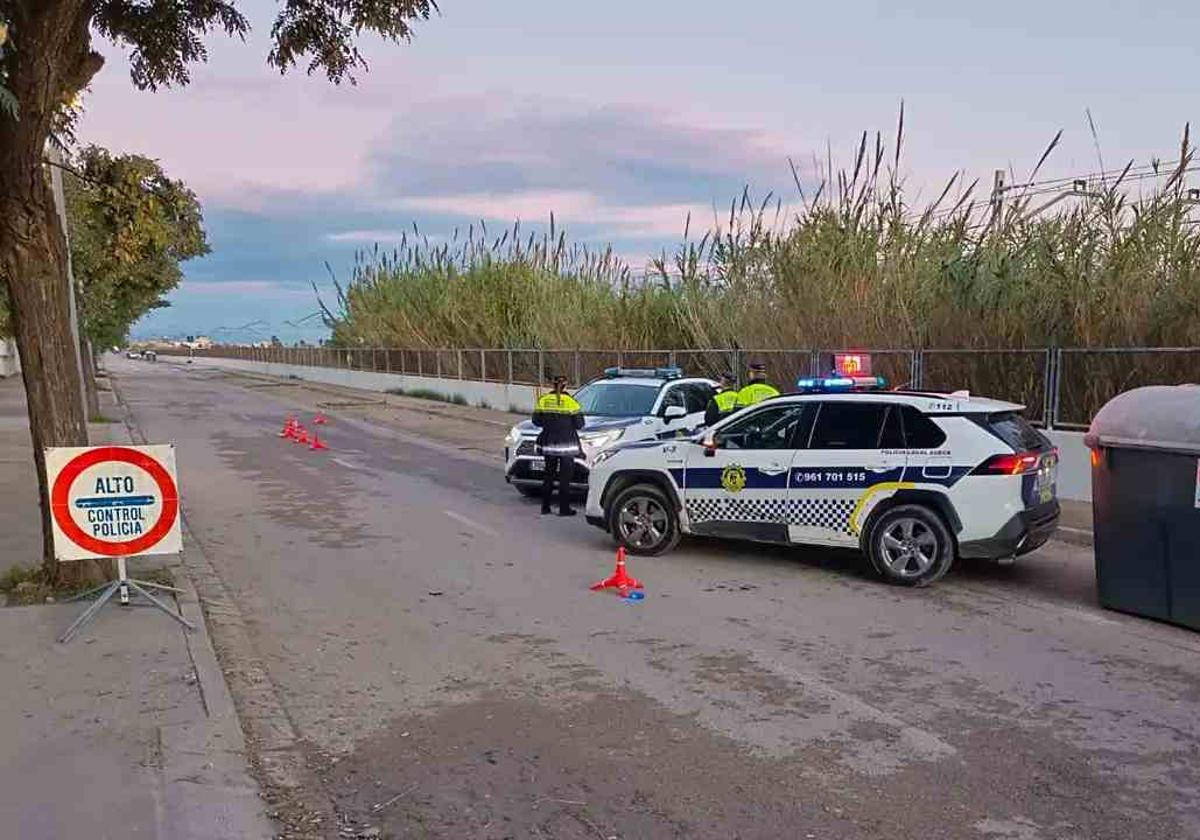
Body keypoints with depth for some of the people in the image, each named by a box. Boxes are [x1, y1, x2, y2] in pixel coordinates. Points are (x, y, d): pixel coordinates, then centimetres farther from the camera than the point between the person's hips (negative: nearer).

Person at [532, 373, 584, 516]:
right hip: (567, 445, -3)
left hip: (548, 445, 3)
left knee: (548, 475, 14)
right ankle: (564, 508, 2)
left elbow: (536, 421, 4)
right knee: (565, 477, 3)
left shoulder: (543, 401, 0)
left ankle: (545, 507, 16)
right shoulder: (571, 402, -8)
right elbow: (579, 424, -6)